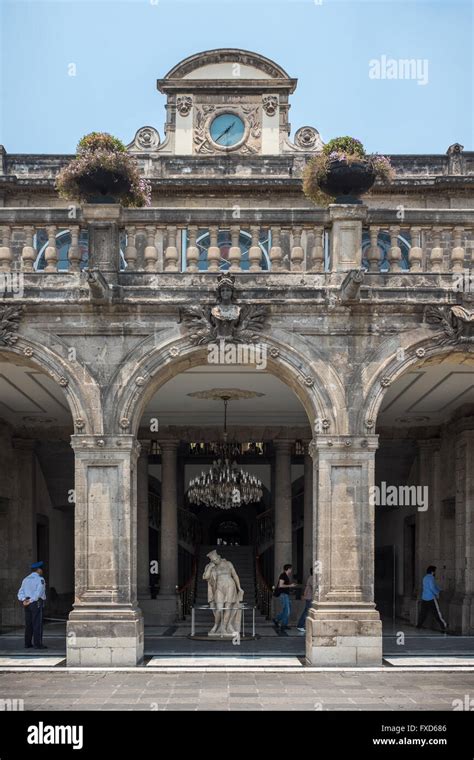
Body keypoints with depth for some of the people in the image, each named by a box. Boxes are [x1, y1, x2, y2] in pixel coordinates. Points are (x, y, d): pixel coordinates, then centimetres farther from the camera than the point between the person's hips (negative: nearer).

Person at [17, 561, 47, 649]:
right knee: (37, 624, -6)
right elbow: (38, 593, -19)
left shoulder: (25, 580, 14)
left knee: (28, 624, 10)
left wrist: (24, 601, -9)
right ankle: (38, 644, -9)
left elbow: (20, 593, 4)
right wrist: (30, 601, -16)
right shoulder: (40, 579, -7)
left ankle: (27, 643, 11)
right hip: (37, 603, -7)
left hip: (27, 604, 7)